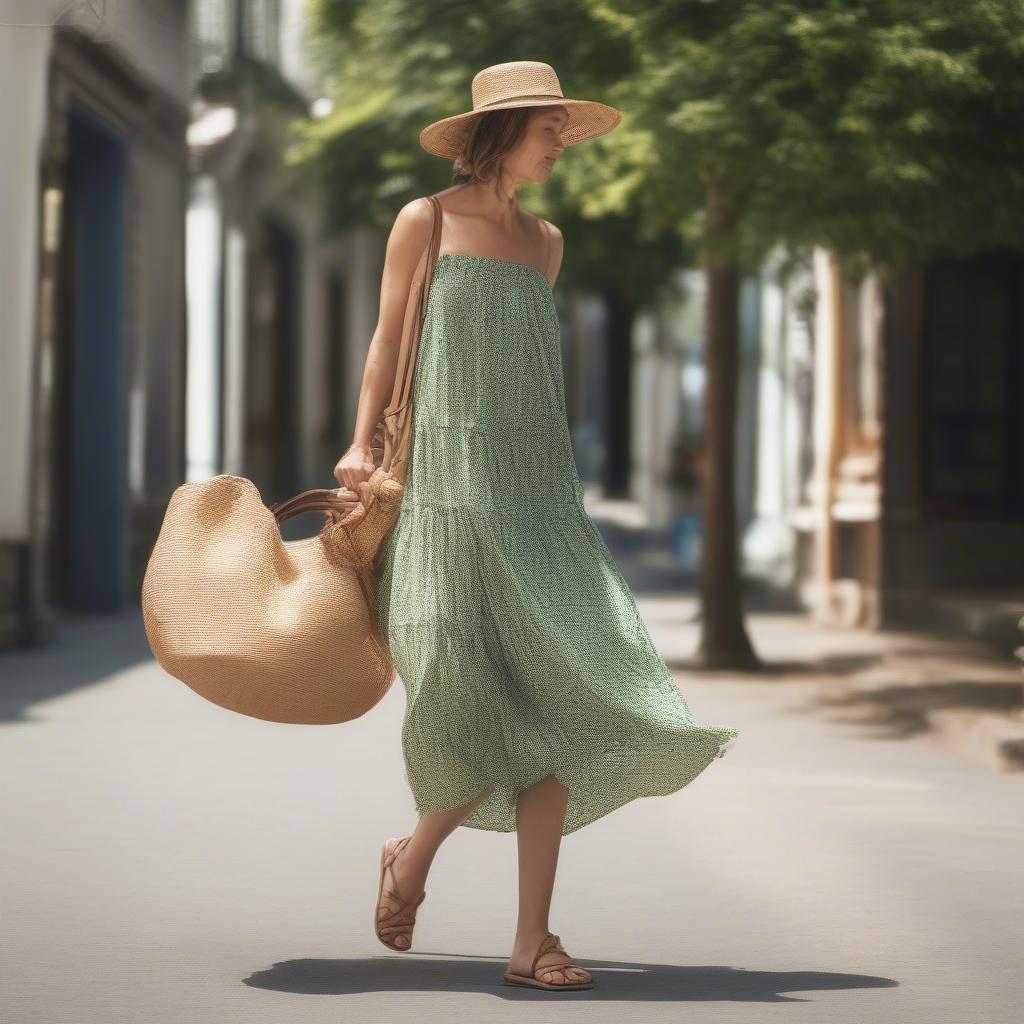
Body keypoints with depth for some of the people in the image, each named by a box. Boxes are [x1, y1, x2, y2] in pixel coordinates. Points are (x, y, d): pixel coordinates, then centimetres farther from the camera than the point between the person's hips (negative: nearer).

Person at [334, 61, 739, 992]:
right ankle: (414, 855, 18)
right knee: (479, 720, -12)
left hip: (536, 493, 5)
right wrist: (363, 443, -5)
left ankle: (532, 939, -4)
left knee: (556, 709, -6)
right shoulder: (425, 224, 5)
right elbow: (389, 340, 8)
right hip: (447, 491, -5)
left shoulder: (544, 242, 17)